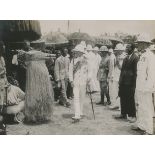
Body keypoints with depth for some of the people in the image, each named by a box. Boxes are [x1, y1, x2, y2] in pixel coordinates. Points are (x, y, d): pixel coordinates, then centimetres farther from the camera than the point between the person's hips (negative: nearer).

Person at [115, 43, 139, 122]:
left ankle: (132, 115, 12)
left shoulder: (135, 58, -10)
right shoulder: (126, 57, 15)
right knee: (123, 98, 12)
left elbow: (135, 71, -11)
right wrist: (120, 80, 11)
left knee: (130, 99, 1)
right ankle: (123, 114, 24)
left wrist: (133, 84, -13)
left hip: (130, 82, -7)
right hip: (123, 82, 8)